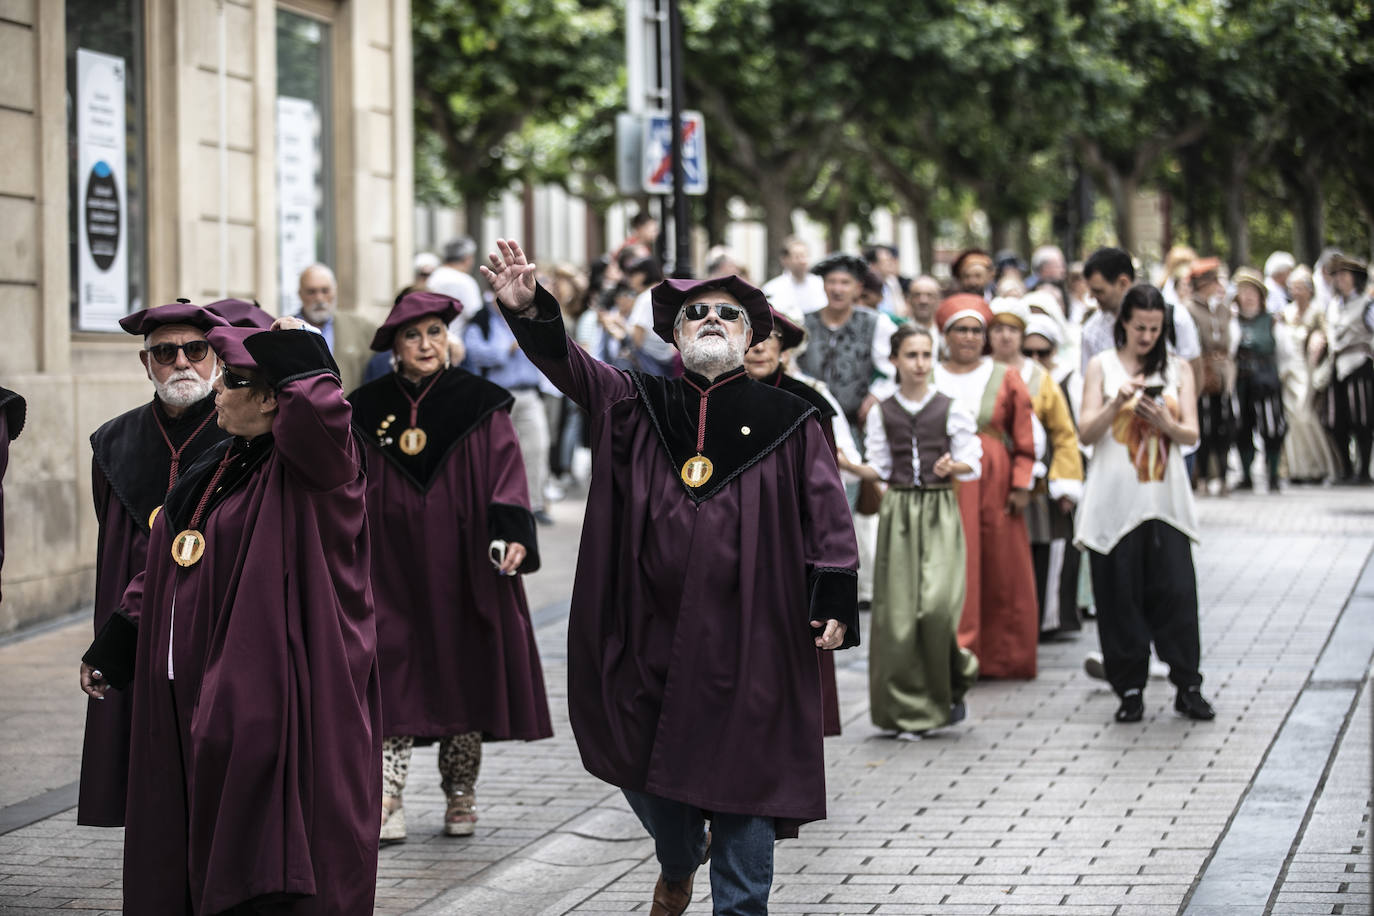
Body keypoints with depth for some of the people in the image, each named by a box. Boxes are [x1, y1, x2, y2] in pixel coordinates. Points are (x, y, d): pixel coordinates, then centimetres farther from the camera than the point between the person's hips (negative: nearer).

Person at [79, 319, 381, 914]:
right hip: (193, 698, 8)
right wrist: (112, 648, 21)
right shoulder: (218, 467, 14)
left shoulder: (310, 468, -13)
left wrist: (297, 350, -20)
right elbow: (165, 569, 21)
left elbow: (319, 412, -38)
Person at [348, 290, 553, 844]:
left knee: (463, 674, 4)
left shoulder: (481, 405, 2)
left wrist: (512, 535, -20)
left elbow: (506, 472, -5)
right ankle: (387, 803, -8)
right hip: (392, 568, 1)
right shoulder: (368, 410, 6)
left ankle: (461, 796, 16)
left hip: (460, 567, -1)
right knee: (393, 680, -6)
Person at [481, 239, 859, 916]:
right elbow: (567, 363, -6)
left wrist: (834, 601, -8)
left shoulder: (788, 421, 3)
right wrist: (530, 310, -25)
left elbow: (827, 513, 1)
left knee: (741, 768, 0)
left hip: (745, 632, -2)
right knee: (642, 759, 13)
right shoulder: (635, 406, 7)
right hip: (650, 627, 3)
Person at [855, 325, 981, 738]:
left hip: (939, 508, -2)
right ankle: (909, 710, 6)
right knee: (898, 608, -3)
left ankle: (954, 680, 11)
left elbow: (972, 463, 2)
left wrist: (952, 467, -17)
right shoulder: (882, 413, 8)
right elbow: (878, 468, 11)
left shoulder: (950, 409, 3)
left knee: (937, 603, -17)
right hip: (899, 509, 2)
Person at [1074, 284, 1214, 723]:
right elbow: (1087, 433, 0)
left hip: (1166, 497, 1)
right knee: (1121, 594, -1)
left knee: (1176, 589, -5)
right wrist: (1117, 402, -15)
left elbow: (1192, 434, 5)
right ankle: (1130, 688, 6)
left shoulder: (1178, 369, 11)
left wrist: (1165, 422, -15)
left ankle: (1188, 686, 2)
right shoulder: (1102, 365, 6)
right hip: (1116, 498, -1)